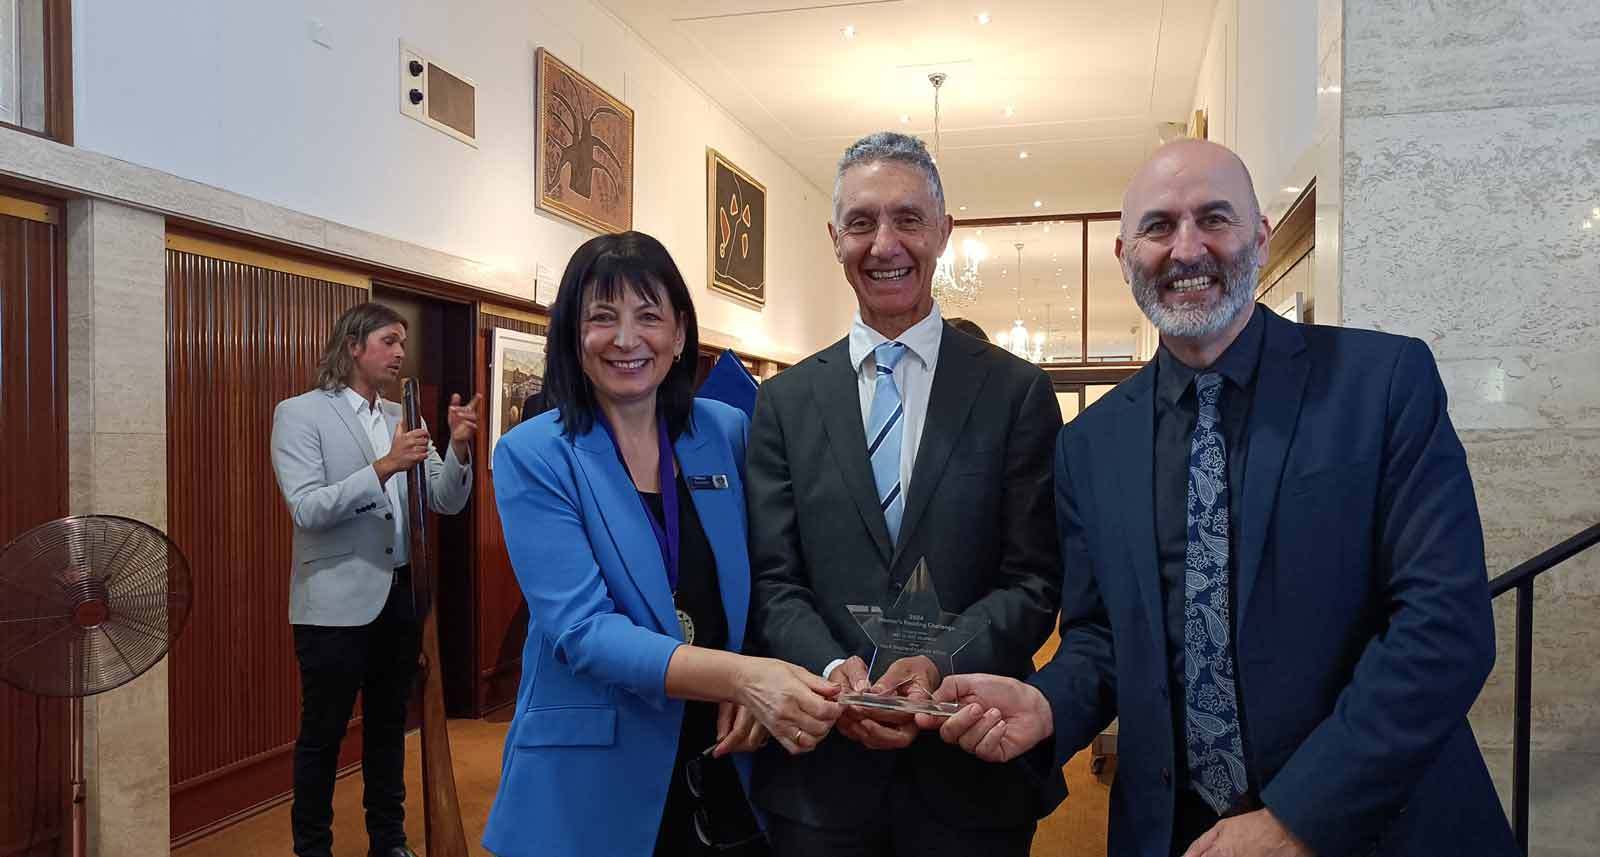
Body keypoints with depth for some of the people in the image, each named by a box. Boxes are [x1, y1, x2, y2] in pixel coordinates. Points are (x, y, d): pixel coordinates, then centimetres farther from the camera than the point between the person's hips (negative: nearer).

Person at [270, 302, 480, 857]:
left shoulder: (402, 419, 7)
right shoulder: (300, 413, -7)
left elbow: (447, 502, 4)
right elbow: (306, 509, -18)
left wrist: (459, 448, -14)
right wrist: (384, 467, -27)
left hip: (400, 596, 5)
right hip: (337, 602, -5)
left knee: (388, 725, 17)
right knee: (323, 733, 8)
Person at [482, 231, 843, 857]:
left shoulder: (729, 433, 0)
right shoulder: (532, 456, -10)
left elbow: (760, 586, 6)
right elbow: (581, 630, -19)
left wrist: (756, 691, -13)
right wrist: (743, 676, -32)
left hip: (729, 766, 3)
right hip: (592, 779, -2)